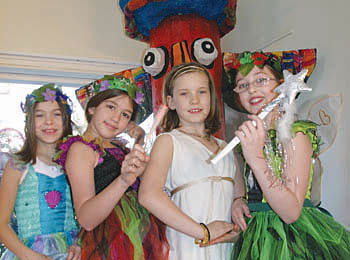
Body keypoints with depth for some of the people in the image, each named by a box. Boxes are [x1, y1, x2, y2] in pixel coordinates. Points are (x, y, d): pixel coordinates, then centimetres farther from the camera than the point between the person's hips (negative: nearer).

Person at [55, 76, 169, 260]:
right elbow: (86, 220, -22)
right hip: (110, 244, -7)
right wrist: (123, 180, -36)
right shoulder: (80, 148, -10)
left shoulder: (118, 147, 13)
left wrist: (139, 141, 11)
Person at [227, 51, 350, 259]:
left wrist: (256, 159, -32)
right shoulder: (251, 135, 2)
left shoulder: (294, 134, -16)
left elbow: (291, 213, -24)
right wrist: (238, 199, -4)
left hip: (292, 240, -6)